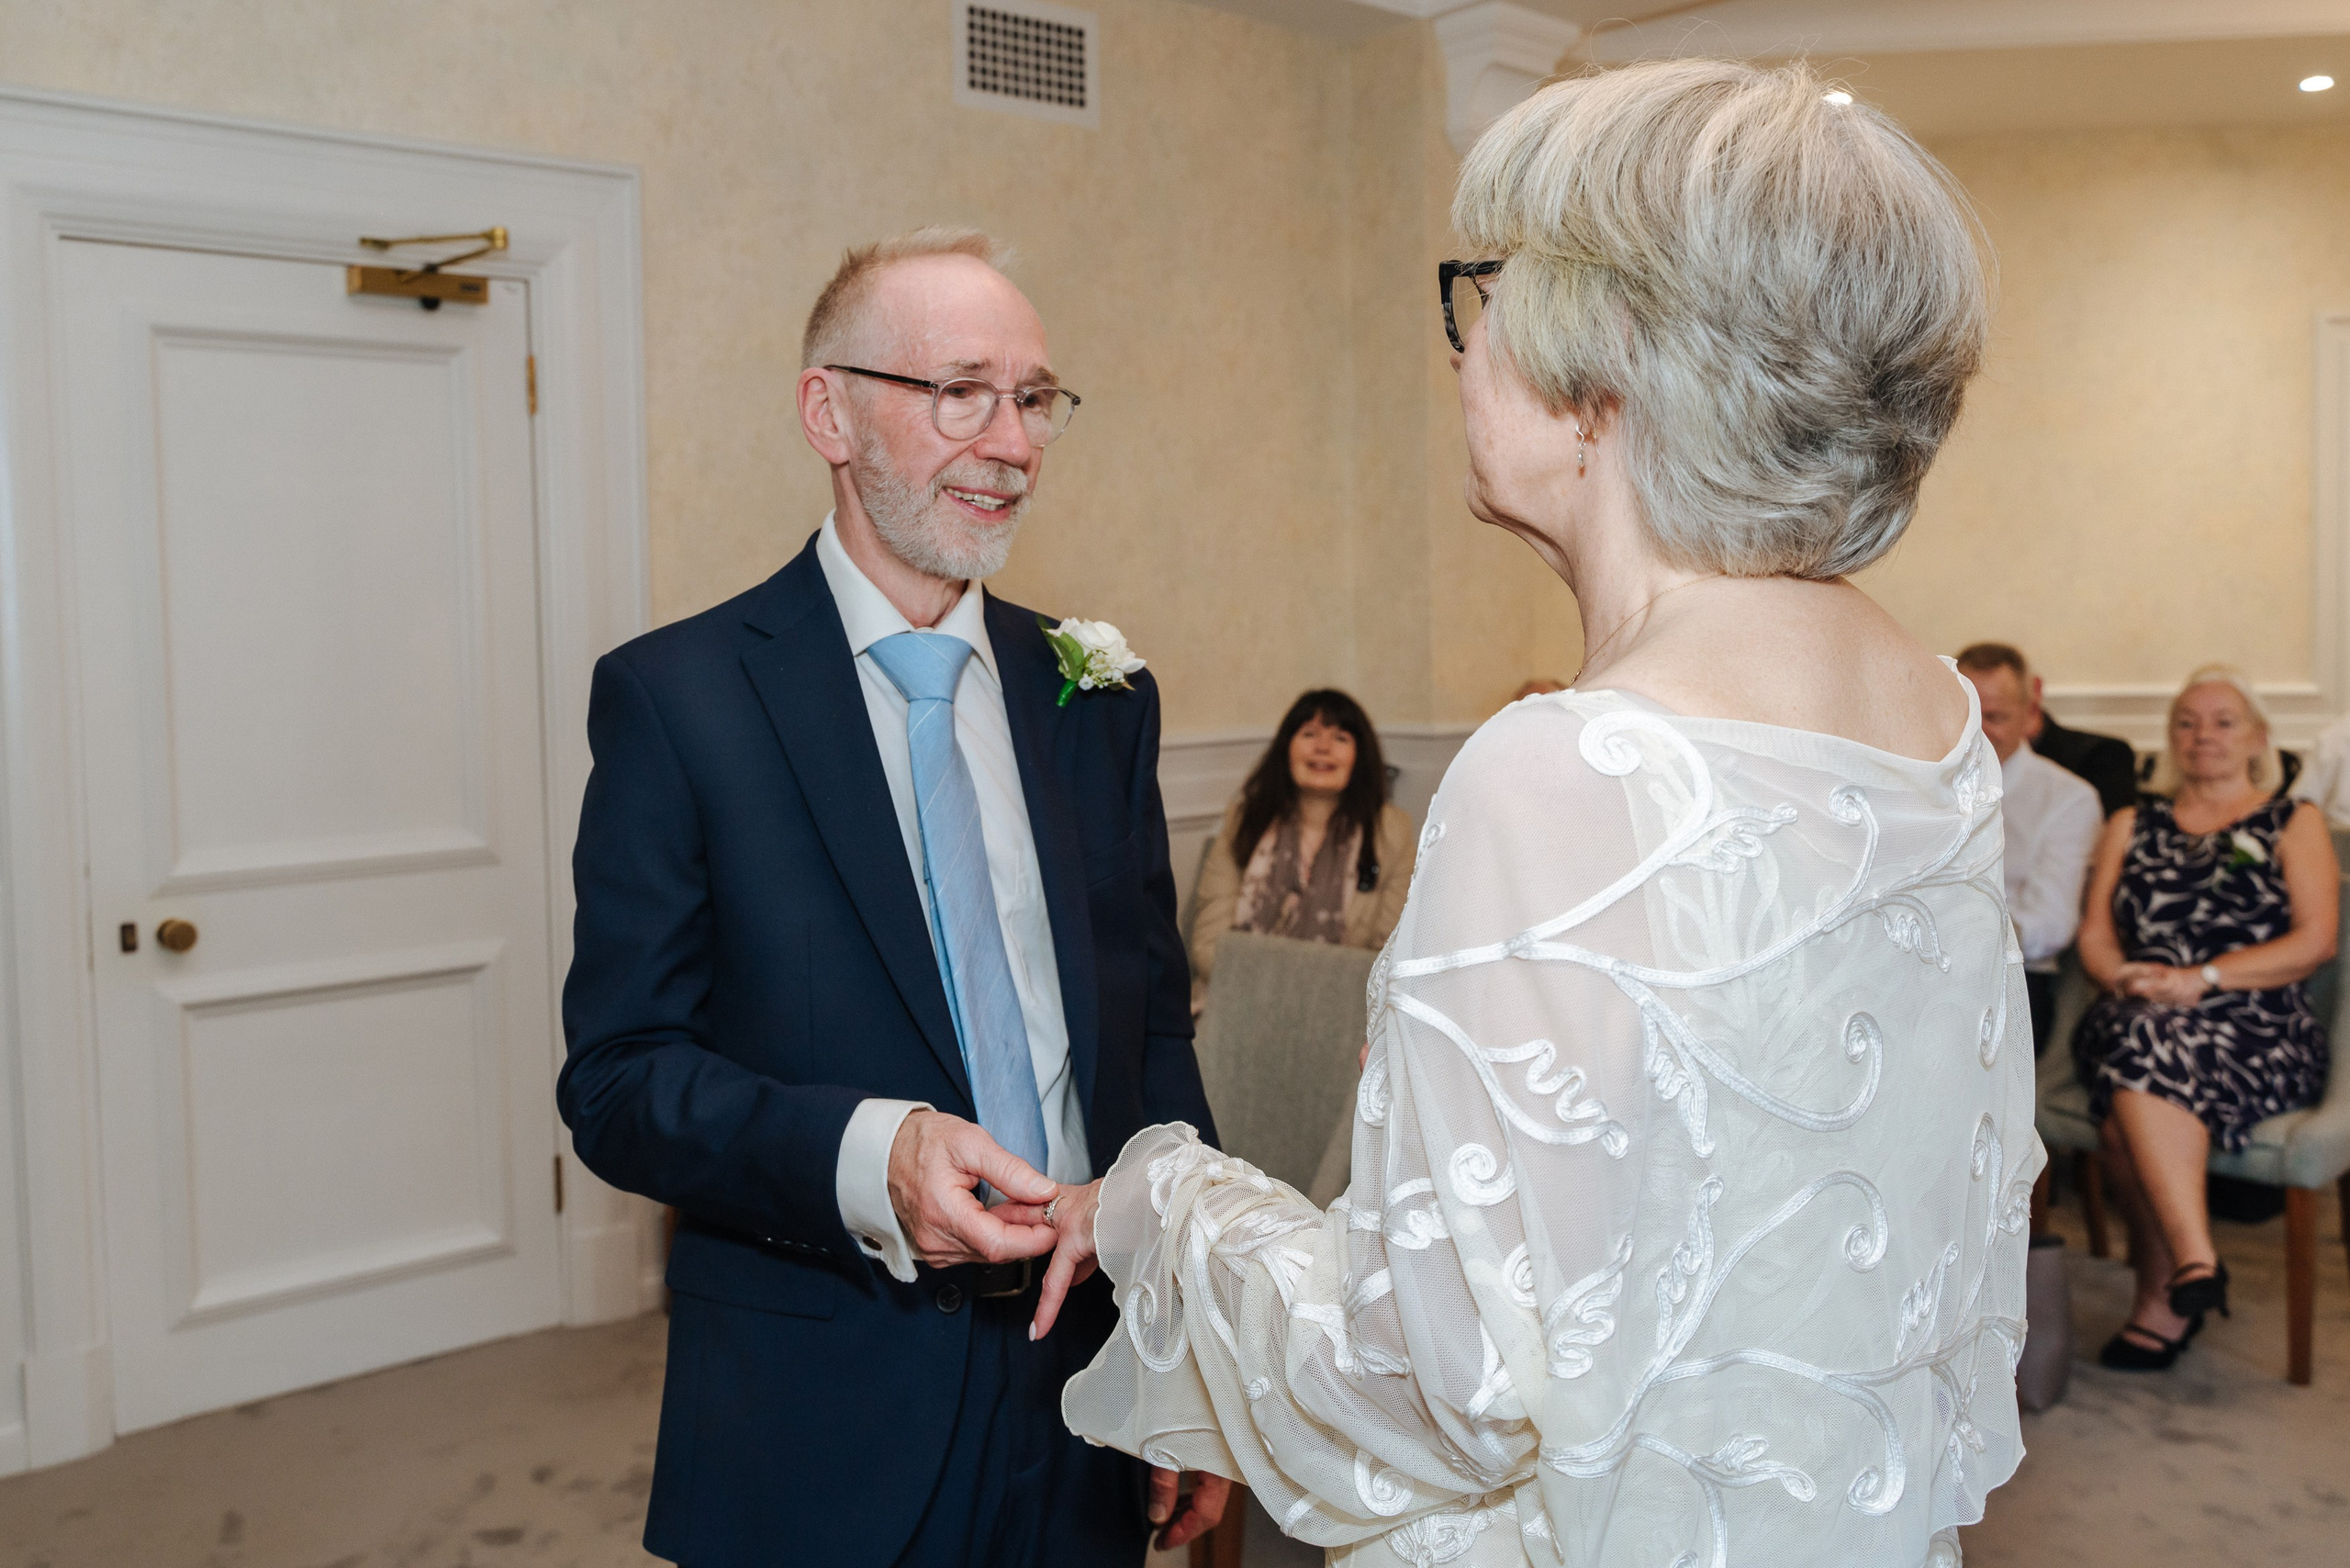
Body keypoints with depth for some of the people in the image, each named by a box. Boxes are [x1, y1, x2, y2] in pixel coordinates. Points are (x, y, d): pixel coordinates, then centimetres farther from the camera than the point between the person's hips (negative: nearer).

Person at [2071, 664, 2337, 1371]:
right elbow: (2095, 936, 15)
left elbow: (2315, 941, 1)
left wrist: (2201, 978, -12)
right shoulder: (2132, 826, 24)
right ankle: (2193, 1265, -31)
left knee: (2148, 1051, -36)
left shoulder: (2294, 822, 16)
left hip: (2256, 1028, -2)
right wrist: (2126, 978, -9)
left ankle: (2164, 1293, -33)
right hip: (2138, 1017, 3)